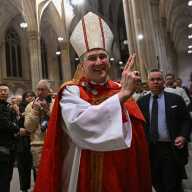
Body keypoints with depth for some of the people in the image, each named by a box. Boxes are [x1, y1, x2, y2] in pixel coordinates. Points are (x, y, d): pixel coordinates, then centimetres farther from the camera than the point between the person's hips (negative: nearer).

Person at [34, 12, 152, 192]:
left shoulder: (121, 90, 2)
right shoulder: (71, 92, -10)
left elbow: (137, 136, 9)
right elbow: (79, 125, -30)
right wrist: (122, 95, -30)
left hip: (121, 173, 4)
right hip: (86, 175, -4)